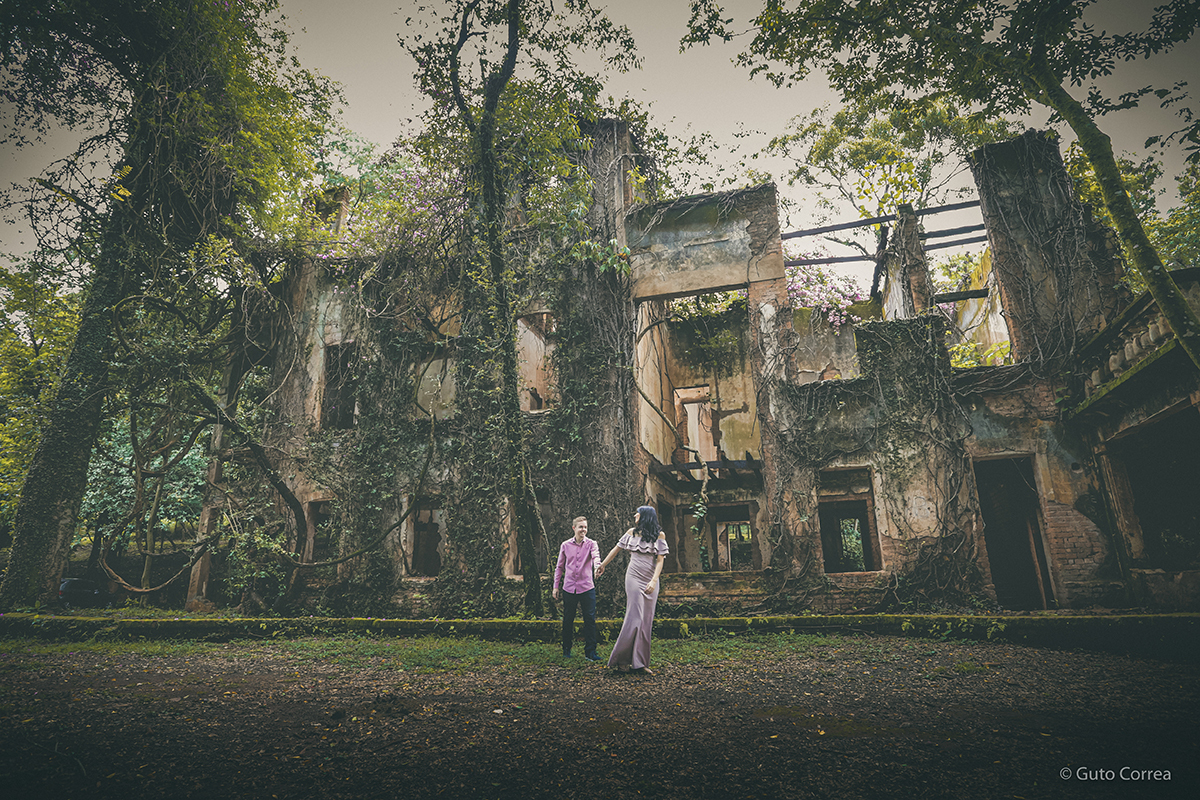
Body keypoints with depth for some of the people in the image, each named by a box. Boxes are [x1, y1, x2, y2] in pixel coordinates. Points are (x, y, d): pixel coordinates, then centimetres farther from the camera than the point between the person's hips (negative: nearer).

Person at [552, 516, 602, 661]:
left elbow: (596, 556, -22)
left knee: (590, 619, -2)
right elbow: (559, 567, 12)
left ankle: (590, 652, 8)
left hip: (587, 588, -2)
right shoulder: (565, 545, 5)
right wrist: (556, 586, 9)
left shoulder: (591, 544, -1)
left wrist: (597, 567, -45)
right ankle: (566, 650, 27)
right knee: (568, 620, 10)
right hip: (569, 588, 2)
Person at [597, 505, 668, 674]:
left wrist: (654, 581, -17)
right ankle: (621, 659, -1)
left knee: (647, 621, 3)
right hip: (634, 578, -1)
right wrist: (603, 565, 27)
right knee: (635, 618, -10)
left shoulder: (659, 535, 2)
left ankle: (639, 663, 9)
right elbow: (616, 549, 18)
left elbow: (660, 560, -5)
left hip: (651, 580, 1)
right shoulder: (632, 532, 7)